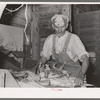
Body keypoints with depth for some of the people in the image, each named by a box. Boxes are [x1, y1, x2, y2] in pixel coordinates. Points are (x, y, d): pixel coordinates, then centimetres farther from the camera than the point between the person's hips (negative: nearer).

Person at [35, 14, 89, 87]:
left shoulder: (73, 38, -13)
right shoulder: (50, 39, 1)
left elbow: (85, 59, -20)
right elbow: (44, 57, 12)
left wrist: (81, 76, -34)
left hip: (74, 75, -3)